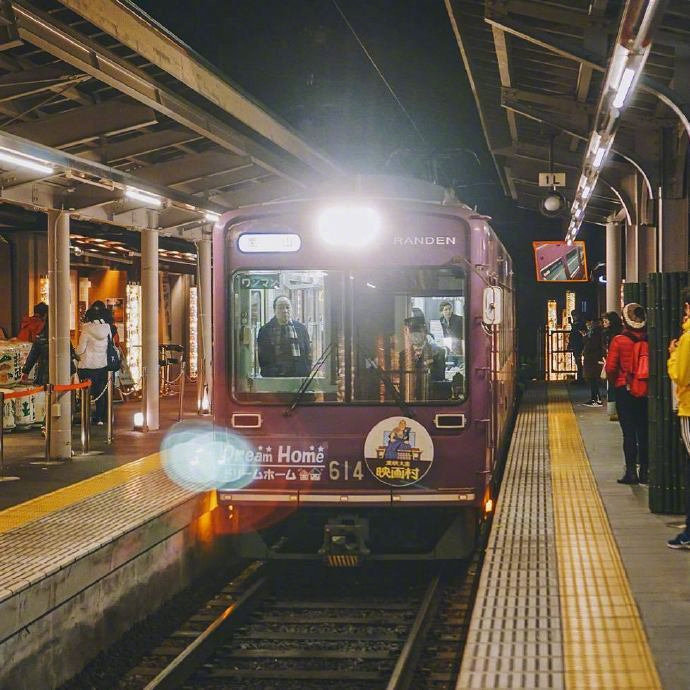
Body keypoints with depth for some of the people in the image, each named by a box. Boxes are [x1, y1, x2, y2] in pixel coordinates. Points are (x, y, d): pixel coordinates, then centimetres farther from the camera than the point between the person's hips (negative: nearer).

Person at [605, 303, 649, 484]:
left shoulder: (619, 340, -10)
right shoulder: (648, 340, -3)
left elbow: (610, 368, -11)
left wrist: (615, 382, 8)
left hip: (624, 390, -3)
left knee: (629, 432, 0)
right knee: (644, 432, 8)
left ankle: (631, 472, -1)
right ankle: (644, 471, 11)